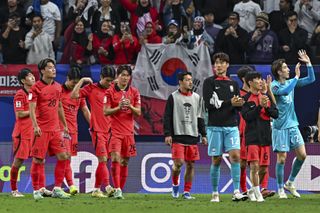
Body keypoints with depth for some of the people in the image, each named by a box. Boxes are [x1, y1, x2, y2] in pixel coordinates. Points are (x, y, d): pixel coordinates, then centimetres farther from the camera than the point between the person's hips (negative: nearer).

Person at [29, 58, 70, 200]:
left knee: (63, 157, 2)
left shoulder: (57, 87, 12)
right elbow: (31, 108, -12)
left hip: (55, 129, 6)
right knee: (38, 160, -3)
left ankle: (57, 189, 9)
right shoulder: (36, 87, -7)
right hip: (41, 130, -6)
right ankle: (36, 191, 5)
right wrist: (35, 126, -24)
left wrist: (65, 125, 23)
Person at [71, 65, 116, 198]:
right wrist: (82, 80, -11)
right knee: (103, 159, -13)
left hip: (109, 130, 5)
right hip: (97, 130, -5)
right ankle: (108, 187, -21)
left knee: (103, 161, 7)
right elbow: (74, 95, -8)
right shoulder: (92, 88, -1)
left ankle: (96, 189, 14)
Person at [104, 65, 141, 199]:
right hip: (115, 131, -3)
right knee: (115, 158, -17)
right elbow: (105, 111, -3)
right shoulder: (110, 92, 0)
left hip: (128, 131, 4)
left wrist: (130, 106, -14)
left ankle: (120, 190, 13)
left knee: (125, 161, 6)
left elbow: (138, 113, 6)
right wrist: (118, 107, -18)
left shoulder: (134, 92, 8)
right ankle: (117, 189, -21)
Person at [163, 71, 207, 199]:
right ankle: (175, 184, 14)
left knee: (190, 165, 2)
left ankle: (187, 192, 9)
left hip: (193, 136, 4)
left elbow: (200, 117, 17)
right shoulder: (173, 97, 0)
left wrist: (203, 135, 12)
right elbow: (167, 117, -1)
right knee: (178, 163, -12)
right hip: (178, 136, -4)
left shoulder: (197, 98, 13)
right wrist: (167, 134, -9)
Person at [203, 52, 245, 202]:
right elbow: (209, 104, -9)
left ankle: (236, 192, -16)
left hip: (231, 126, 3)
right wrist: (229, 103, -16)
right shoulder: (209, 82, 2)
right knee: (216, 160, 1)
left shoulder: (233, 84, 15)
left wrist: (240, 104, -11)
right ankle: (215, 193, 11)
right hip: (215, 126, -2)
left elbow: (238, 106, 14)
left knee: (235, 156, -13)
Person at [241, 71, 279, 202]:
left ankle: (252, 191, 25)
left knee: (263, 169, 7)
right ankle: (258, 195, -7)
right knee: (254, 166, -13)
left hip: (265, 137, 5)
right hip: (252, 137, -5)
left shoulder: (266, 97, 12)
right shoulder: (246, 98, -3)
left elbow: (276, 114, 9)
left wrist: (267, 107, -9)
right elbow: (246, 116, -12)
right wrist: (260, 106, -18)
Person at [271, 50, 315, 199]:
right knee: (282, 158, -3)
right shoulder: (274, 86, -11)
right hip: (280, 127, -6)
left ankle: (289, 183, 17)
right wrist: (296, 77, -26)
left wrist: (308, 63, 0)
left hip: (293, 125, 6)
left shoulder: (291, 83, 9)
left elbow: (311, 79, 10)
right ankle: (280, 189, 10)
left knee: (302, 155, 0)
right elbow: (285, 91, -31)